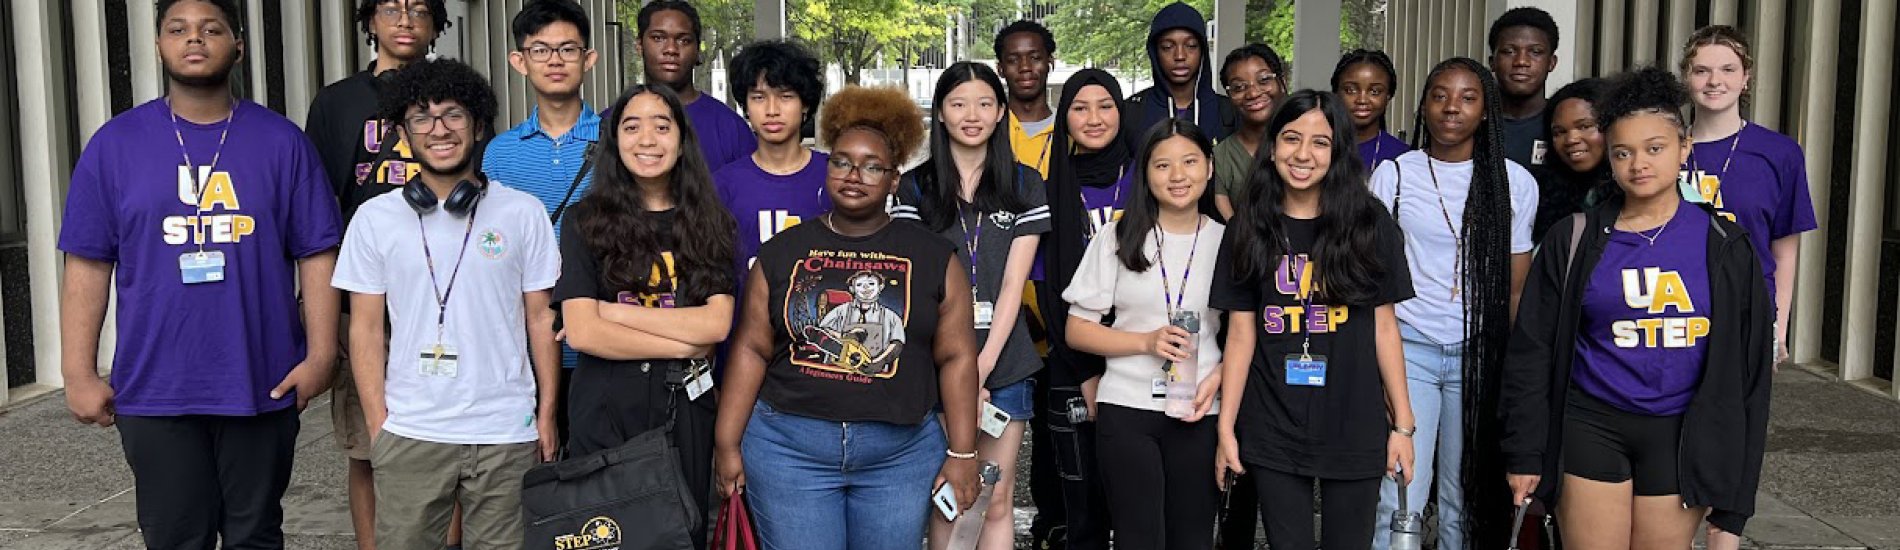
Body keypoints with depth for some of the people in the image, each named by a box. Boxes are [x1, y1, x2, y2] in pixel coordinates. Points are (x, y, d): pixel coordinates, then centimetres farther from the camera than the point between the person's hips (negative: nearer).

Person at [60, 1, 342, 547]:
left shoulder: (282, 142, 2)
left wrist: (321, 353, -7)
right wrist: (79, 374, -3)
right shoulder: (115, 144, 3)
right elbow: (87, 266, 2)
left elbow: (316, 255, 0)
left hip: (262, 387, 0)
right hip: (154, 393, 0)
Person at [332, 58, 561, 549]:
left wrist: (547, 415, 2)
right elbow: (366, 329, 7)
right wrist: (377, 423, 0)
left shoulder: (524, 213, 3)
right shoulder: (375, 218, 5)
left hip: (507, 434, 0)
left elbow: (540, 319, 6)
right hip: (408, 434, 1)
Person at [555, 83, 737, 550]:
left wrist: (617, 313, -11)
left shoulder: (709, 225, 6)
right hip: (606, 414, -2)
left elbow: (717, 323, -7)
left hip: (686, 411, 2)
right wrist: (686, 345, -9)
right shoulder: (587, 222, 0)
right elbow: (582, 332, -10)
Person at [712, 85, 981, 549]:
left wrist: (962, 454, -3)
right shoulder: (782, 253, 6)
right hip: (789, 449, 0)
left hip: (902, 454, 0)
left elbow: (956, 358, 1)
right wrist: (727, 444, 2)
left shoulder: (934, 258, 3)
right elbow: (751, 350, 5)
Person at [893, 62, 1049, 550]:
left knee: (997, 500, 4)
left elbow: (1013, 283, -1)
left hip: (1002, 362, 0)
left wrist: (983, 365, -11)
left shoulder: (1024, 186, 5)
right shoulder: (915, 188, 4)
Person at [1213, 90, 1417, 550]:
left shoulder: (1370, 225, -1)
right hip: (1273, 434, 1)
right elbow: (1242, 334, 2)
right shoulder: (1251, 230, 2)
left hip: (1355, 430, 0)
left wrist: (1403, 424, 0)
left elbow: (1384, 328, 2)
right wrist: (1226, 427, -1)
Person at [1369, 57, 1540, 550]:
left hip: (1480, 356, 1)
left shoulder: (1515, 182, 6)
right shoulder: (1394, 174, 4)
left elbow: (1517, 287, 8)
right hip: (1408, 347, -1)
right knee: (1400, 501, -8)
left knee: (1466, 501, 6)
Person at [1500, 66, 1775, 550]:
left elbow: (1750, 362, 4)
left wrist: (1736, 482, 2)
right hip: (1592, 428, -1)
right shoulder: (1574, 240, 0)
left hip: (1680, 435, 1)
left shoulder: (1722, 243, 2)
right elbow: (1532, 350, 2)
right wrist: (1525, 453, -1)